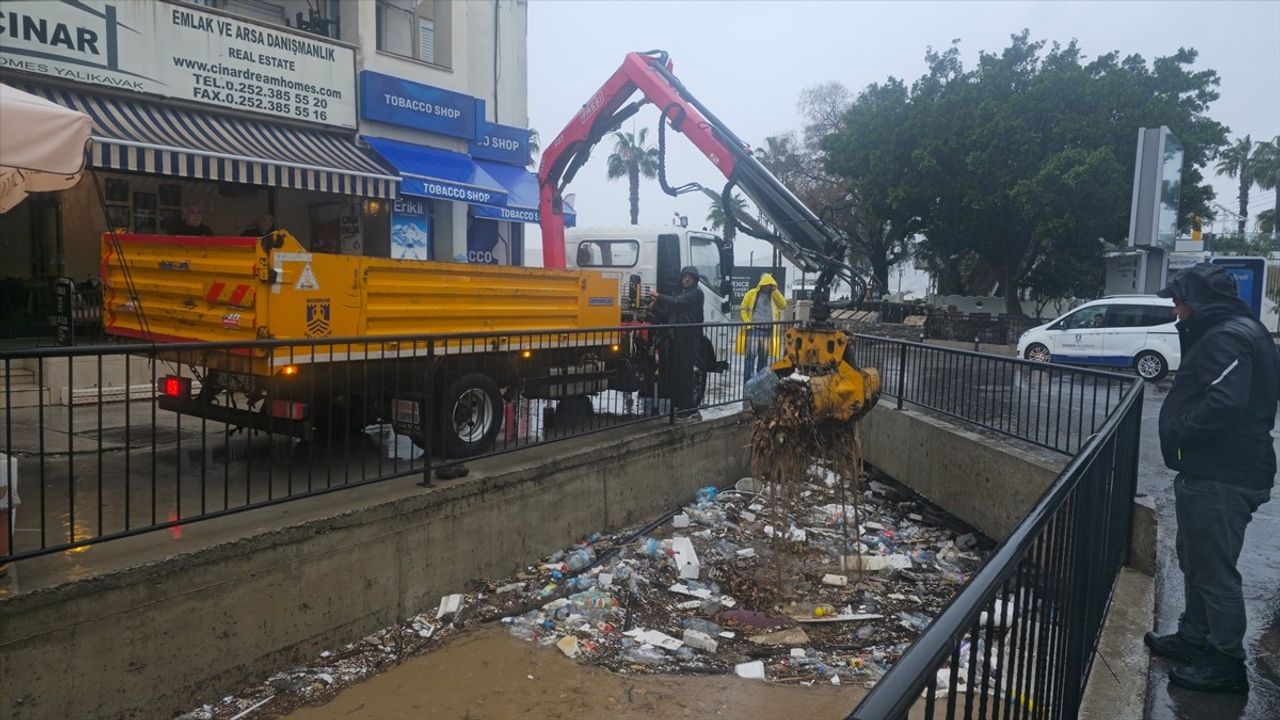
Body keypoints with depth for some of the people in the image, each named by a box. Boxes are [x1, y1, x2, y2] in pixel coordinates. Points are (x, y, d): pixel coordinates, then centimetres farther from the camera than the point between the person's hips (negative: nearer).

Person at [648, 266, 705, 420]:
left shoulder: (696, 293, -2)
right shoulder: (680, 293, 23)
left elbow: (678, 303, -17)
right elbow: (669, 314, 18)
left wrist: (659, 296, -12)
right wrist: (655, 307, 2)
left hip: (688, 340, -8)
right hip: (675, 338, 8)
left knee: (685, 374, -9)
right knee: (673, 373, 6)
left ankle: (691, 410, -4)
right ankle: (681, 406, 16)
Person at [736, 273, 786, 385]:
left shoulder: (774, 295, 12)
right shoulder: (751, 294, 0)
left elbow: (783, 305, -3)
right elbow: (743, 310, 0)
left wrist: (775, 291, -6)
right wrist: (748, 324, -11)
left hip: (768, 330, 4)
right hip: (754, 329, -4)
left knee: (764, 357, 8)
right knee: (751, 355, -8)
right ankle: (747, 382, -7)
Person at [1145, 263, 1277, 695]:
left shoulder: (1229, 337, -18)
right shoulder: (1223, 332, 16)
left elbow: (1225, 401, -30)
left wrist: (1177, 431, -19)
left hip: (1222, 479, -11)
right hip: (1208, 470, 11)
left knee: (1214, 569, -1)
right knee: (1194, 558, 21)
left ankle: (1226, 663, 10)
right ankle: (1195, 638, 36)